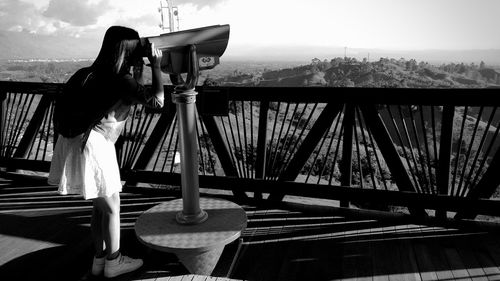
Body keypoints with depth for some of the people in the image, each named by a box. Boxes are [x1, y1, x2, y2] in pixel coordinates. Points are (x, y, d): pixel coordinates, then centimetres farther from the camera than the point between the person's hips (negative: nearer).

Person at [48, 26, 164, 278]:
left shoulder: (95, 73, 9)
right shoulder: (122, 80, -15)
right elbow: (157, 101, -20)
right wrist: (156, 64, -10)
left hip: (75, 142, 9)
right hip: (92, 146, -9)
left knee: (100, 205, 20)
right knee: (111, 206, 9)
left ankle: (99, 259, 33)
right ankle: (113, 262, 25)